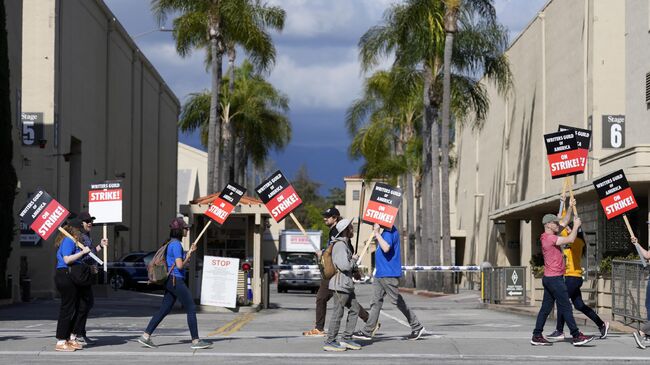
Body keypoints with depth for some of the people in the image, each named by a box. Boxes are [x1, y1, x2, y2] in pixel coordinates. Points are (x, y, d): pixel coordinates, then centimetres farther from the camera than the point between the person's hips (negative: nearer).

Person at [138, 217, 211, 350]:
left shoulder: (172, 243, 16)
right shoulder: (176, 244, -15)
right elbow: (180, 265, -20)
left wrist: (189, 252, 10)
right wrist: (188, 256, -2)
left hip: (171, 281, 10)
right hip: (176, 280, -10)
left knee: (164, 310, 10)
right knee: (191, 310, -3)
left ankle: (146, 336, 7)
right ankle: (195, 341, -1)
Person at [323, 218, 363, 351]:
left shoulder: (345, 244, 19)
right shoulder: (340, 245, -15)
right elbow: (344, 265, -23)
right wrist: (354, 260, -7)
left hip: (347, 284, 10)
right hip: (340, 285, -10)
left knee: (354, 309, 12)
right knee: (338, 313, -6)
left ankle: (346, 339, 15)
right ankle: (330, 342, -2)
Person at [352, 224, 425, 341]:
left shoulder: (389, 231, -16)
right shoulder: (387, 230, 15)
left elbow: (386, 248, -31)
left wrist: (377, 233, -25)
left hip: (389, 274, -10)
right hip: (381, 274, 10)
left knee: (397, 301, -3)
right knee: (376, 301, 8)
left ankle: (417, 327, 7)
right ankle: (367, 332, 8)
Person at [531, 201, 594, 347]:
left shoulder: (549, 236, 14)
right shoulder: (550, 238, -15)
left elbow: (564, 223, 22)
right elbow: (570, 239, -21)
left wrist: (570, 208, 17)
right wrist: (576, 226, -7)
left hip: (549, 278, 10)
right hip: (555, 278, -10)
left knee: (546, 308, 9)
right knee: (566, 308, -8)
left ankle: (537, 337, 9)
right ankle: (577, 336, -7)